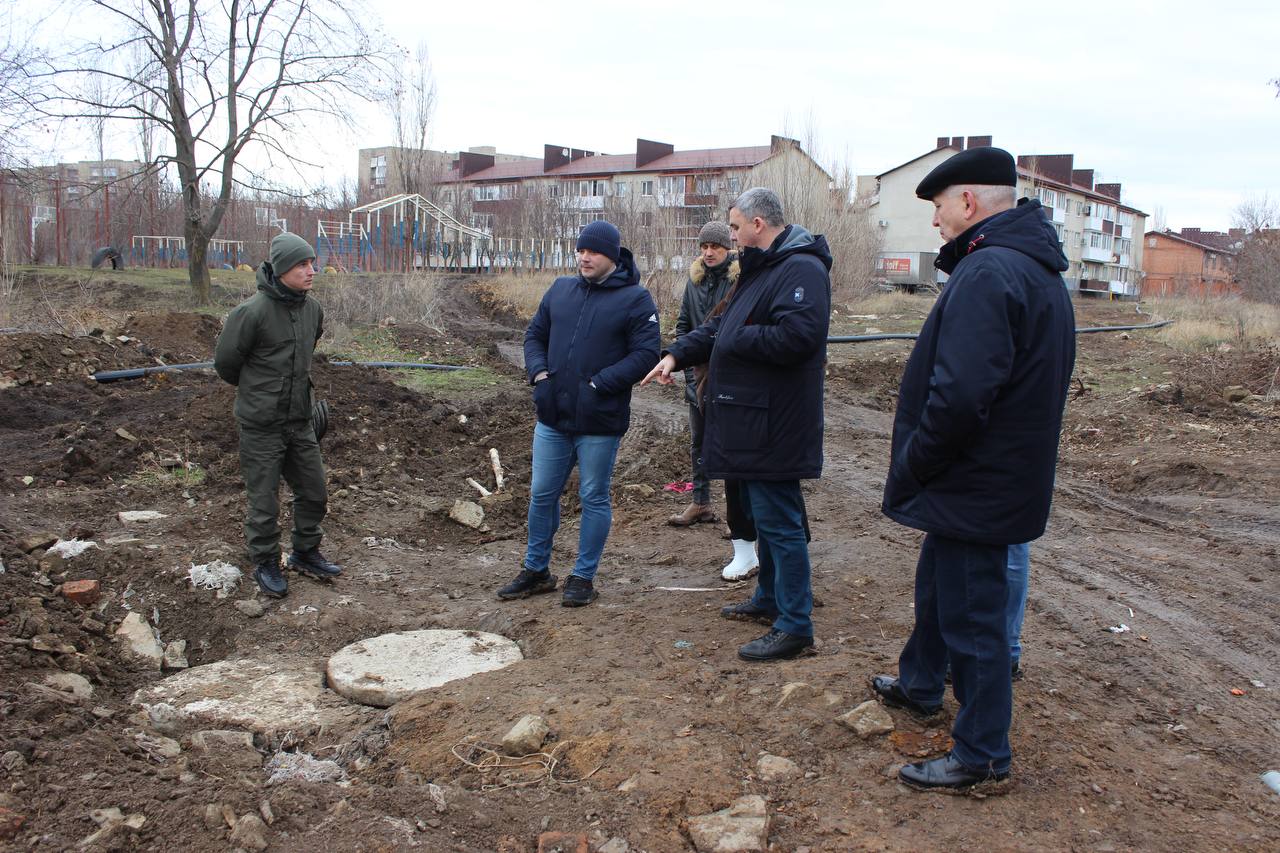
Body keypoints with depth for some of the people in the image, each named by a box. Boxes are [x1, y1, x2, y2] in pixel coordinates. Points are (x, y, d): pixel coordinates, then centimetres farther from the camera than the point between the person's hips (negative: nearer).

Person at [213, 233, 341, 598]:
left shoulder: (313, 309, 2)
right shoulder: (252, 311, -19)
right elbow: (225, 362, -7)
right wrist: (255, 390, 8)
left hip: (300, 421, 6)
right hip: (261, 426, -6)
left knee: (314, 493, 15)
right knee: (264, 501, 5)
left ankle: (305, 553, 34)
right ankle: (265, 564, 24)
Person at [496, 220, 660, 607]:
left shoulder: (635, 299, -7)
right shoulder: (561, 289, 9)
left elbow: (645, 353, -14)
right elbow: (535, 335, 17)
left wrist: (598, 385, -19)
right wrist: (539, 375, -2)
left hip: (600, 420, -5)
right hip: (552, 416, 5)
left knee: (594, 498, 6)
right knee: (542, 494, 12)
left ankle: (584, 577, 20)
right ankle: (536, 570, 29)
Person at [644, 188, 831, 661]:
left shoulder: (801, 269, -17)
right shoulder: (761, 268, 17)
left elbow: (797, 336, -30)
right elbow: (722, 326, 23)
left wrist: (736, 339, -18)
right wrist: (678, 354, 12)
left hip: (774, 425, -11)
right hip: (751, 420, 11)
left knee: (779, 523, -5)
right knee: (764, 516, 21)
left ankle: (795, 626, 4)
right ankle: (770, 598, 36)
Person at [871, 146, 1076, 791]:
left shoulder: (987, 272, -23)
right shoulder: (1038, 268, 10)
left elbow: (959, 395, -33)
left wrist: (911, 466, -17)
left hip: (974, 488, -11)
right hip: (1007, 473, 11)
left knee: (971, 615, 2)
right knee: (937, 585, 27)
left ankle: (982, 755, 17)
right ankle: (919, 684, 48)